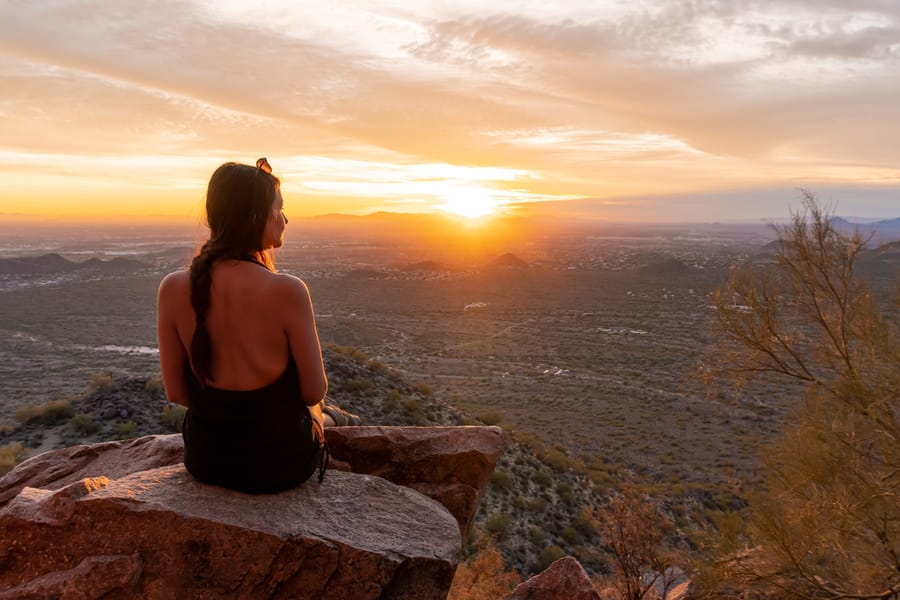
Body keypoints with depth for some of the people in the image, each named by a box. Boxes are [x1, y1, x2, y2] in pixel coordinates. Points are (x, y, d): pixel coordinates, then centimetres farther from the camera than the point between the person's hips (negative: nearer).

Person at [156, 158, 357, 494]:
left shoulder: (173, 289, -14)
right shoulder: (287, 291, -27)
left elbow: (176, 392, -5)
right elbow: (314, 391, -15)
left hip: (205, 459, 4)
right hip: (278, 463, -4)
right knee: (320, 413, 33)